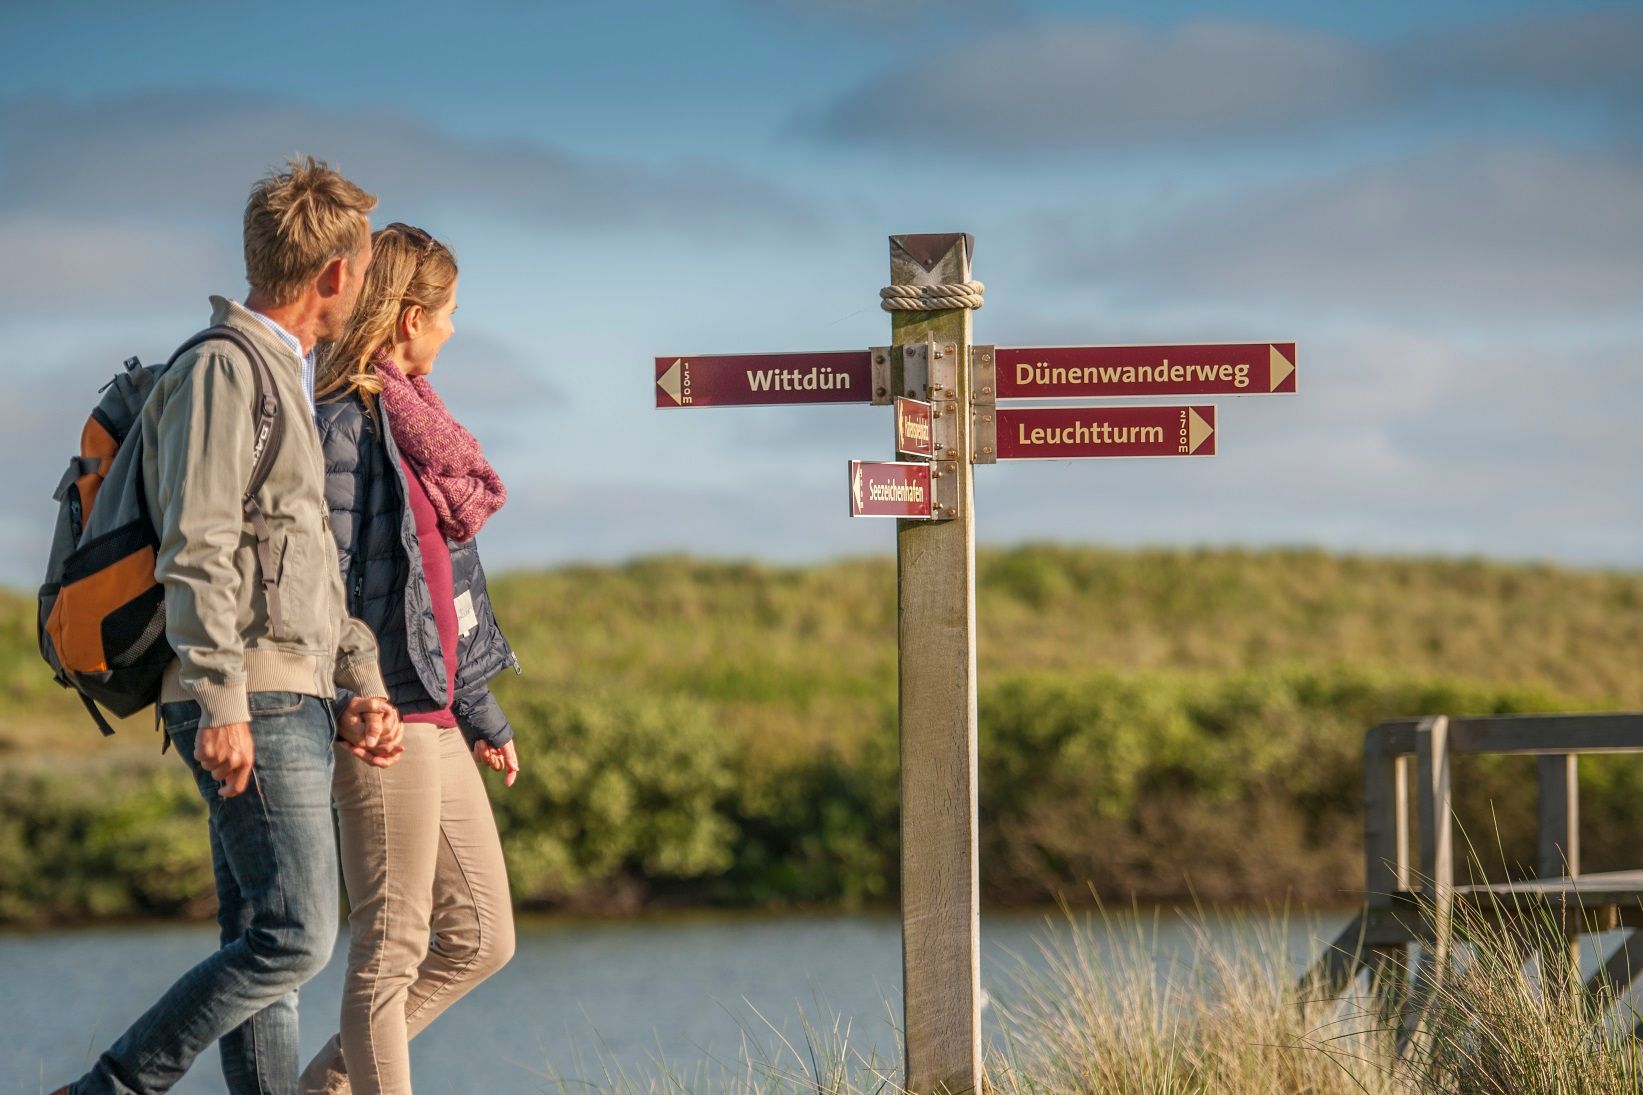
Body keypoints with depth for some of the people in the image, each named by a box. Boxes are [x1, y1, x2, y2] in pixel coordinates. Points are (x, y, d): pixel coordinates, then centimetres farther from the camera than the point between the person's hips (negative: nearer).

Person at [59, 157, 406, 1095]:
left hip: (294, 697, 10)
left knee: (263, 943, 7)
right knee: (297, 933, -14)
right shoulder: (224, 369, -9)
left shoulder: (287, 377, 23)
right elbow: (198, 551, -16)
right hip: (254, 702, -10)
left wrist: (362, 684, 17)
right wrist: (219, 700, -22)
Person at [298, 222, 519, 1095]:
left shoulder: (412, 420, 18)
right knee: (391, 950, -5)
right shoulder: (346, 420, -10)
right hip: (383, 721, -10)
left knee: (480, 938, 11)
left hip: (437, 717, 10)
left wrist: (481, 713, 25)